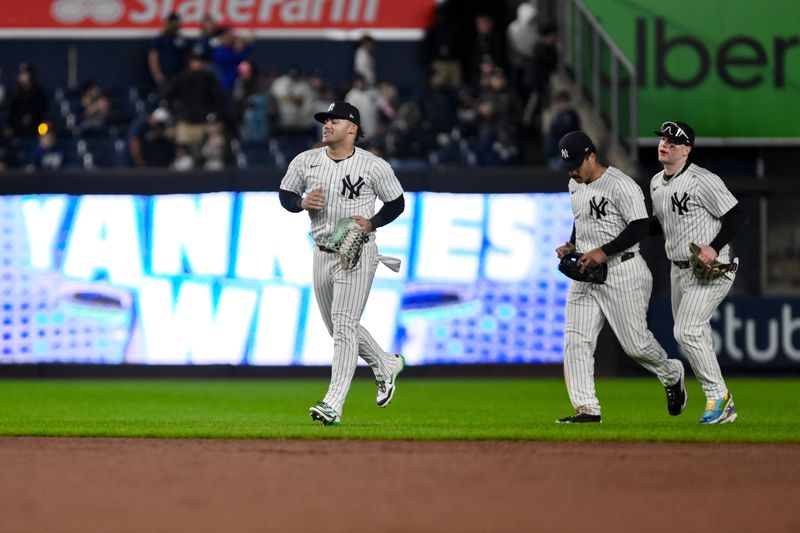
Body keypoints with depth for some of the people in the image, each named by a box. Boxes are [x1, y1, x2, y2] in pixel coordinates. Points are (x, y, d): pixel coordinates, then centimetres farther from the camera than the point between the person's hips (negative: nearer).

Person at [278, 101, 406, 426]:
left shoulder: (374, 166, -7)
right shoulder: (305, 161, 3)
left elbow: (397, 203, 2)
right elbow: (285, 195, 12)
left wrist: (371, 222, -15)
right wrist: (302, 202, -10)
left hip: (357, 254, -6)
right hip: (322, 252, 6)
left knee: (344, 324, -14)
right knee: (338, 327, 15)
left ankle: (333, 405, -19)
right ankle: (386, 365, 41)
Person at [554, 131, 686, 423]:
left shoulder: (621, 186, -16)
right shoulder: (575, 185, 11)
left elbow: (640, 226, -20)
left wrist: (603, 251, -25)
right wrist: (570, 244, 7)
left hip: (622, 272, -8)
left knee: (635, 343, -3)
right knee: (576, 342, -5)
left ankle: (671, 375, 27)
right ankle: (586, 408, -5)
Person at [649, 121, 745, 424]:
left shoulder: (703, 181, -17)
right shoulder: (656, 183, 10)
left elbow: (736, 216, -16)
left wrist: (714, 248, -25)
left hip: (710, 270, -9)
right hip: (679, 271, 9)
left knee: (687, 331, -19)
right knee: (689, 335, 11)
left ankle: (718, 396, -7)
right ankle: (723, 408, 19)